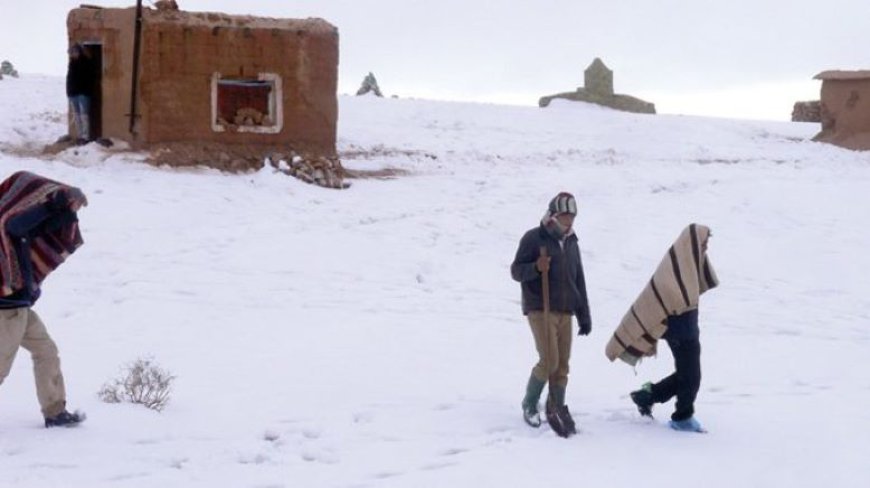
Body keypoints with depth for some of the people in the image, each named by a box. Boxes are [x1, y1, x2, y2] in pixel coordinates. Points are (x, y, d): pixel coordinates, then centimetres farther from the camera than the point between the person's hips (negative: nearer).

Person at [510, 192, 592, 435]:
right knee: (549, 361, -13)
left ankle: (557, 410, 13)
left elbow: (579, 282, 19)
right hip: (540, 310, -6)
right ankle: (529, 405, 5)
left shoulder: (571, 243, 16)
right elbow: (516, 271, -4)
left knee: (562, 365, 3)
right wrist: (536, 267, -25)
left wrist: (584, 317, 16)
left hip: (565, 312, 6)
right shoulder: (533, 238, -4)